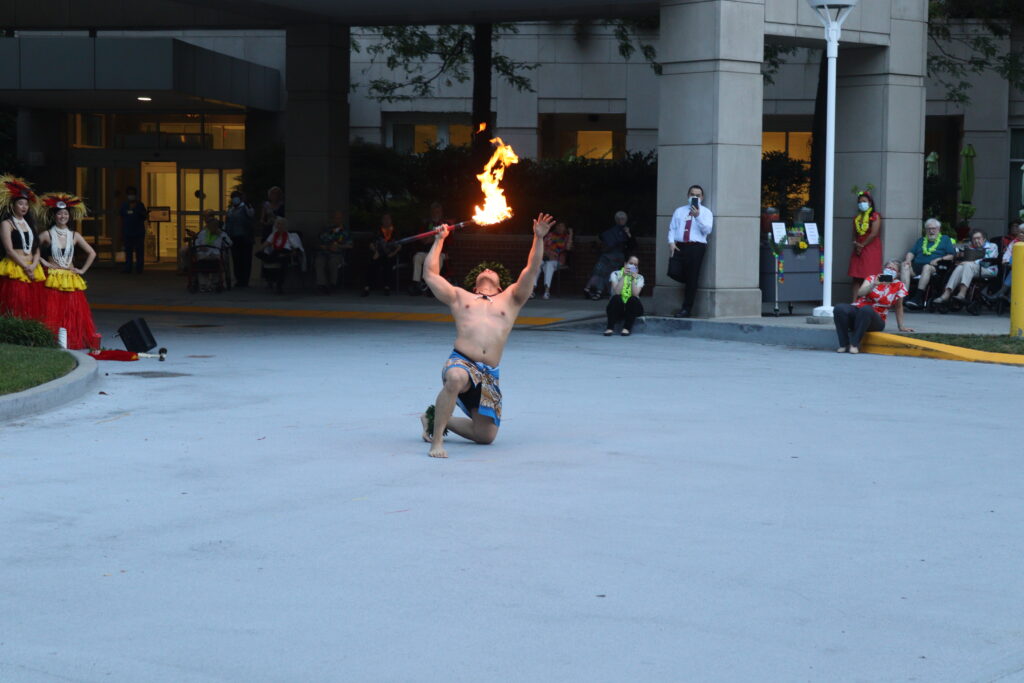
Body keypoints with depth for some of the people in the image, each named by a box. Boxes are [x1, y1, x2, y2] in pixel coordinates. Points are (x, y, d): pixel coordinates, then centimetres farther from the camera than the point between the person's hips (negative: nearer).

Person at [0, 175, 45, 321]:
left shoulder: (28, 224, 20)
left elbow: (36, 249, 14)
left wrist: (33, 266, -4)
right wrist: (25, 267, -11)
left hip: (32, 272, 6)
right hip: (14, 272, -6)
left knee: (34, 310, 0)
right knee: (15, 310, -13)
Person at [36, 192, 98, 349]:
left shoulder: (75, 236, 9)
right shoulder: (47, 235, 0)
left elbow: (92, 253, 14)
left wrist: (83, 270, 8)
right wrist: (43, 261, -6)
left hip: (72, 280, 3)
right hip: (52, 279, -3)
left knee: (73, 312, -1)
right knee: (52, 312, -9)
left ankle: (74, 341, 3)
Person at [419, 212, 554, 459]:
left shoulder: (510, 300, 24)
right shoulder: (460, 297, 24)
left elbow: (532, 270, 16)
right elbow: (431, 274, 23)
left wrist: (539, 238, 7)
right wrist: (439, 241, 26)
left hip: (489, 374, 3)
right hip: (460, 362, -3)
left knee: (486, 435, -1)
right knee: (456, 378, -41)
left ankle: (437, 418, 23)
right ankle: (437, 439, -32)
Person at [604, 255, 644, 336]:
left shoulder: (639, 278, 5)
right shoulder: (616, 274, 1)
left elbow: (635, 294, -12)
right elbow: (617, 292, -16)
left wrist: (633, 279, -17)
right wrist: (623, 276, -18)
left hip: (632, 307, 1)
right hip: (617, 307, -1)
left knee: (633, 299, -31)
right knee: (616, 297, -33)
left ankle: (627, 328, -31)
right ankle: (610, 328, -36)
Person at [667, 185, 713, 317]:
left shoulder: (705, 212, 7)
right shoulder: (679, 211, 19)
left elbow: (707, 229, -9)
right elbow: (672, 228, 13)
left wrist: (697, 216, -21)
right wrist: (671, 242, -5)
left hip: (696, 247, -3)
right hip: (679, 246, 3)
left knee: (691, 279, -4)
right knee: (673, 272, -12)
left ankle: (686, 309, 3)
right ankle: (690, 285, 20)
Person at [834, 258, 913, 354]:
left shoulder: (899, 286, 6)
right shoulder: (872, 278, 7)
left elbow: (899, 307, 16)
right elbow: (860, 293, -9)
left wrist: (901, 326, 17)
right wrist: (874, 284, -22)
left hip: (875, 319, -2)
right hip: (857, 310, 2)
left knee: (866, 309, -38)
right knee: (839, 308, -31)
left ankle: (855, 344, -35)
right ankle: (844, 344, -26)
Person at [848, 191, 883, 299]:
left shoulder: (875, 216, -4)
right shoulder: (856, 218, 16)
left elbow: (874, 234, -12)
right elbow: (854, 234, 16)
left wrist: (862, 245, -7)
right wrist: (856, 245, -4)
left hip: (871, 249, -6)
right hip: (858, 251, 6)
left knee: (869, 277, -10)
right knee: (856, 278, 0)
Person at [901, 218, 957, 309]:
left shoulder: (945, 239, 21)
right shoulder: (921, 241, 33)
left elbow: (952, 256, 8)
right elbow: (911, 252, 22)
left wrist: (939, 260, -8)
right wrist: (908, 259, -1)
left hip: (935, 267, -4)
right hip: (917, 266, 4)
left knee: (927, 267, -38)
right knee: (904, 266, -25)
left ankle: (918, 297, -47)